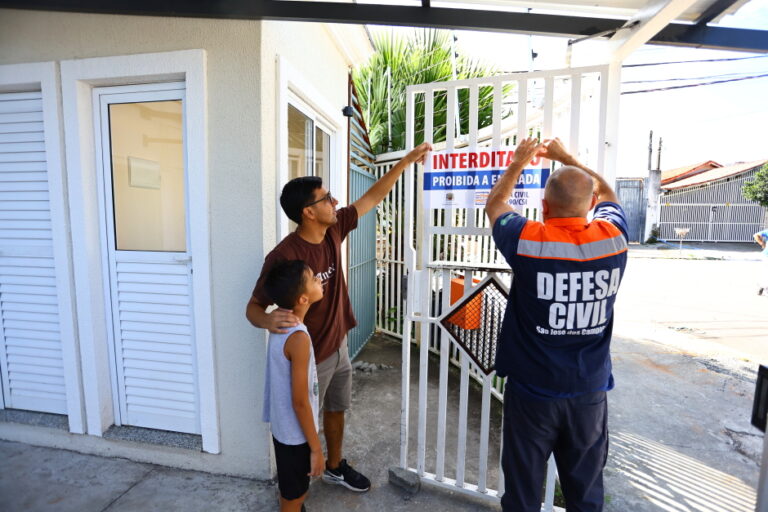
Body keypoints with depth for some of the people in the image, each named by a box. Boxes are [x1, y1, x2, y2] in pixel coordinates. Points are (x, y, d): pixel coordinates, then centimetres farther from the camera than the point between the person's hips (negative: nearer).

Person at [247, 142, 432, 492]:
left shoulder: (333, 230, -8)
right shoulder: (284, 255, -28)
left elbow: (373, 197, 2)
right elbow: (252, 308, -19)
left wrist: (406, 161, 4)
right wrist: (270, 321, -43)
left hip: (338, 345, 7)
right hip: (310, 356, -7)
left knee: (337, 410, 26)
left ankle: (335, 467, 53)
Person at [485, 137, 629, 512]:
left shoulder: (528, 240, -18)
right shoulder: (613, 238, -9)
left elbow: (494, 205, 4)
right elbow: (606, 194, 15)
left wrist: (518, 163, 18)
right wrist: (566, 158, 24)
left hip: (532, 392, -3)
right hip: (590, 393, 3)